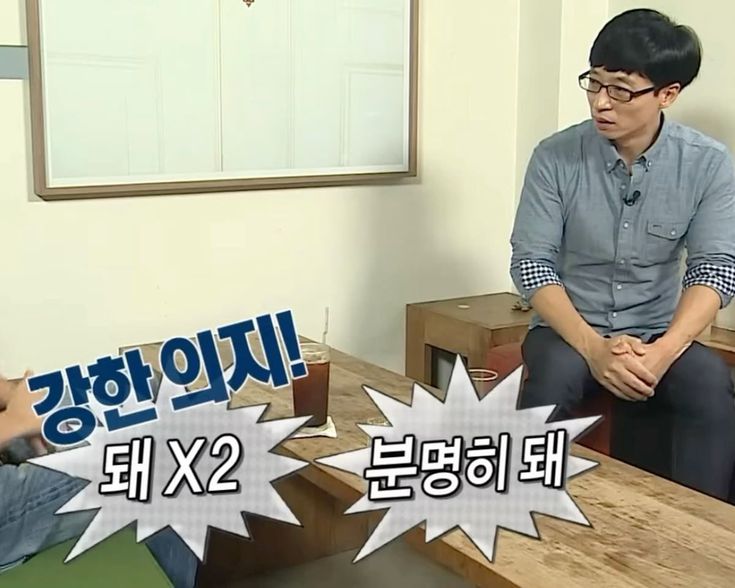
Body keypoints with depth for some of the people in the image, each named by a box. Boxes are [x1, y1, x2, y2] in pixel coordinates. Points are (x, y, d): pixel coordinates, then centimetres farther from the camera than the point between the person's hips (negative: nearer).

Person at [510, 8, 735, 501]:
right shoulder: (555, 157, -9)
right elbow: (531, 262, -11)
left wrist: (662, 351, -30)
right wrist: (594, 348, -26)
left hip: (658, 332, 1)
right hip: (570, 328, 0)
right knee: (554, 375, -33)